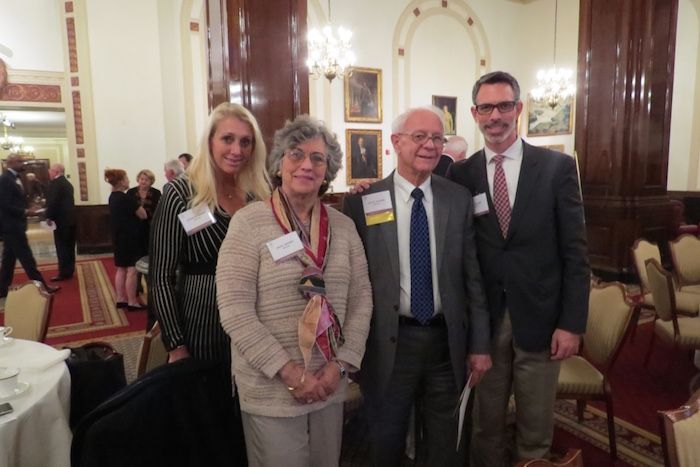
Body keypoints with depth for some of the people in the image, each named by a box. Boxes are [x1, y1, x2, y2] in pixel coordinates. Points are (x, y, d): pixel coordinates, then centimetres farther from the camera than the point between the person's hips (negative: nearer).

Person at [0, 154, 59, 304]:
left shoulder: (13, 178, 14)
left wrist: (25, 210, 4)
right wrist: (24, 212, -16)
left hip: (12, 226, 10)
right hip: (12, 226, -10)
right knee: (27, 258, -4)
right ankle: (42, 286, 1)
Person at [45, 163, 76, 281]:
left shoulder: (55, 183, -13)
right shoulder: (67, 183, 16)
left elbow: (52, 201, -19)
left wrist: (49, 217, -10)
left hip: (61, 220, -9)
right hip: (70, 219, 9)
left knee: (62, 247, -4)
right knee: (69, 246, 11)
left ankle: (64, 273, -1)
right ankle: (69, 271, 17)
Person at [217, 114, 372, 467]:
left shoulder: (343, 225, 2)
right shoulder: (249, 222, -11)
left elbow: (361, 299, 3)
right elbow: (234, 311, -15)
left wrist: (341, 364, -6)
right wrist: (289, 371, -16)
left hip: (330, 384, 4)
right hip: (270, 389, -4)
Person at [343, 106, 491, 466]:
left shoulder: (459, 199, -1)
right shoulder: (362, 201, -9)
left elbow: (472, 275, 2)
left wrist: (479, 344, 2)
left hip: (447, 341, 2)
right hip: (388, 342, -2)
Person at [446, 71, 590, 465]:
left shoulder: (558, 167, -3)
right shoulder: (461, 174, 0)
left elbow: (575, 251, -4)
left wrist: (572, 323, -6)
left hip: (539, 316, -1)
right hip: (484, 318, 1)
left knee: (536, 429, 16)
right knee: (486, 423, 17)